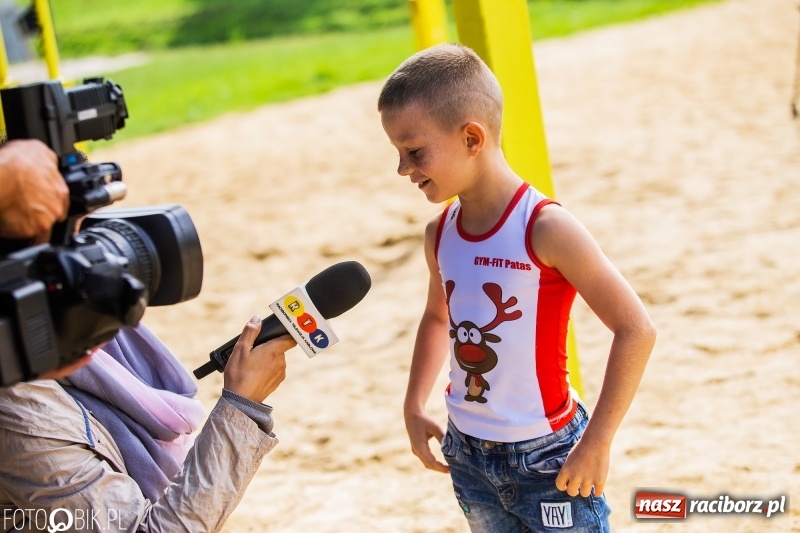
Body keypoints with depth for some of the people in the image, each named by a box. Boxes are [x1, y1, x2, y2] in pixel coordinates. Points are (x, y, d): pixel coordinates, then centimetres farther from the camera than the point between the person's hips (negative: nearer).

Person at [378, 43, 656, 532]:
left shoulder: (545, 229, -20)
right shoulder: (440, 234, 1)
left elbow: (637, 330, -19)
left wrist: (598, 442, -18)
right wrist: (415, 406, 12)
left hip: (547, 456, -6)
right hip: (467, 455, 6)